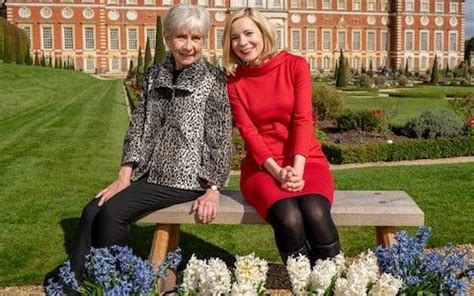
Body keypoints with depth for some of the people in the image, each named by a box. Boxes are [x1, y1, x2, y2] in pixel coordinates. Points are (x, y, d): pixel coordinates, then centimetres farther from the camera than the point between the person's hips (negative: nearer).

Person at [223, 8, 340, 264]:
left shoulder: (295, 65, 1)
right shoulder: (234, 81, 4)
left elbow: (303, 120, -7)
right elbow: (248, 131, -4)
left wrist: (297, 169, -21)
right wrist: (277, 170, -19)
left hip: (305, 159, 0)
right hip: (262, 165, 0)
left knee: (316, 214, -31)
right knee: (288, 218, -31)